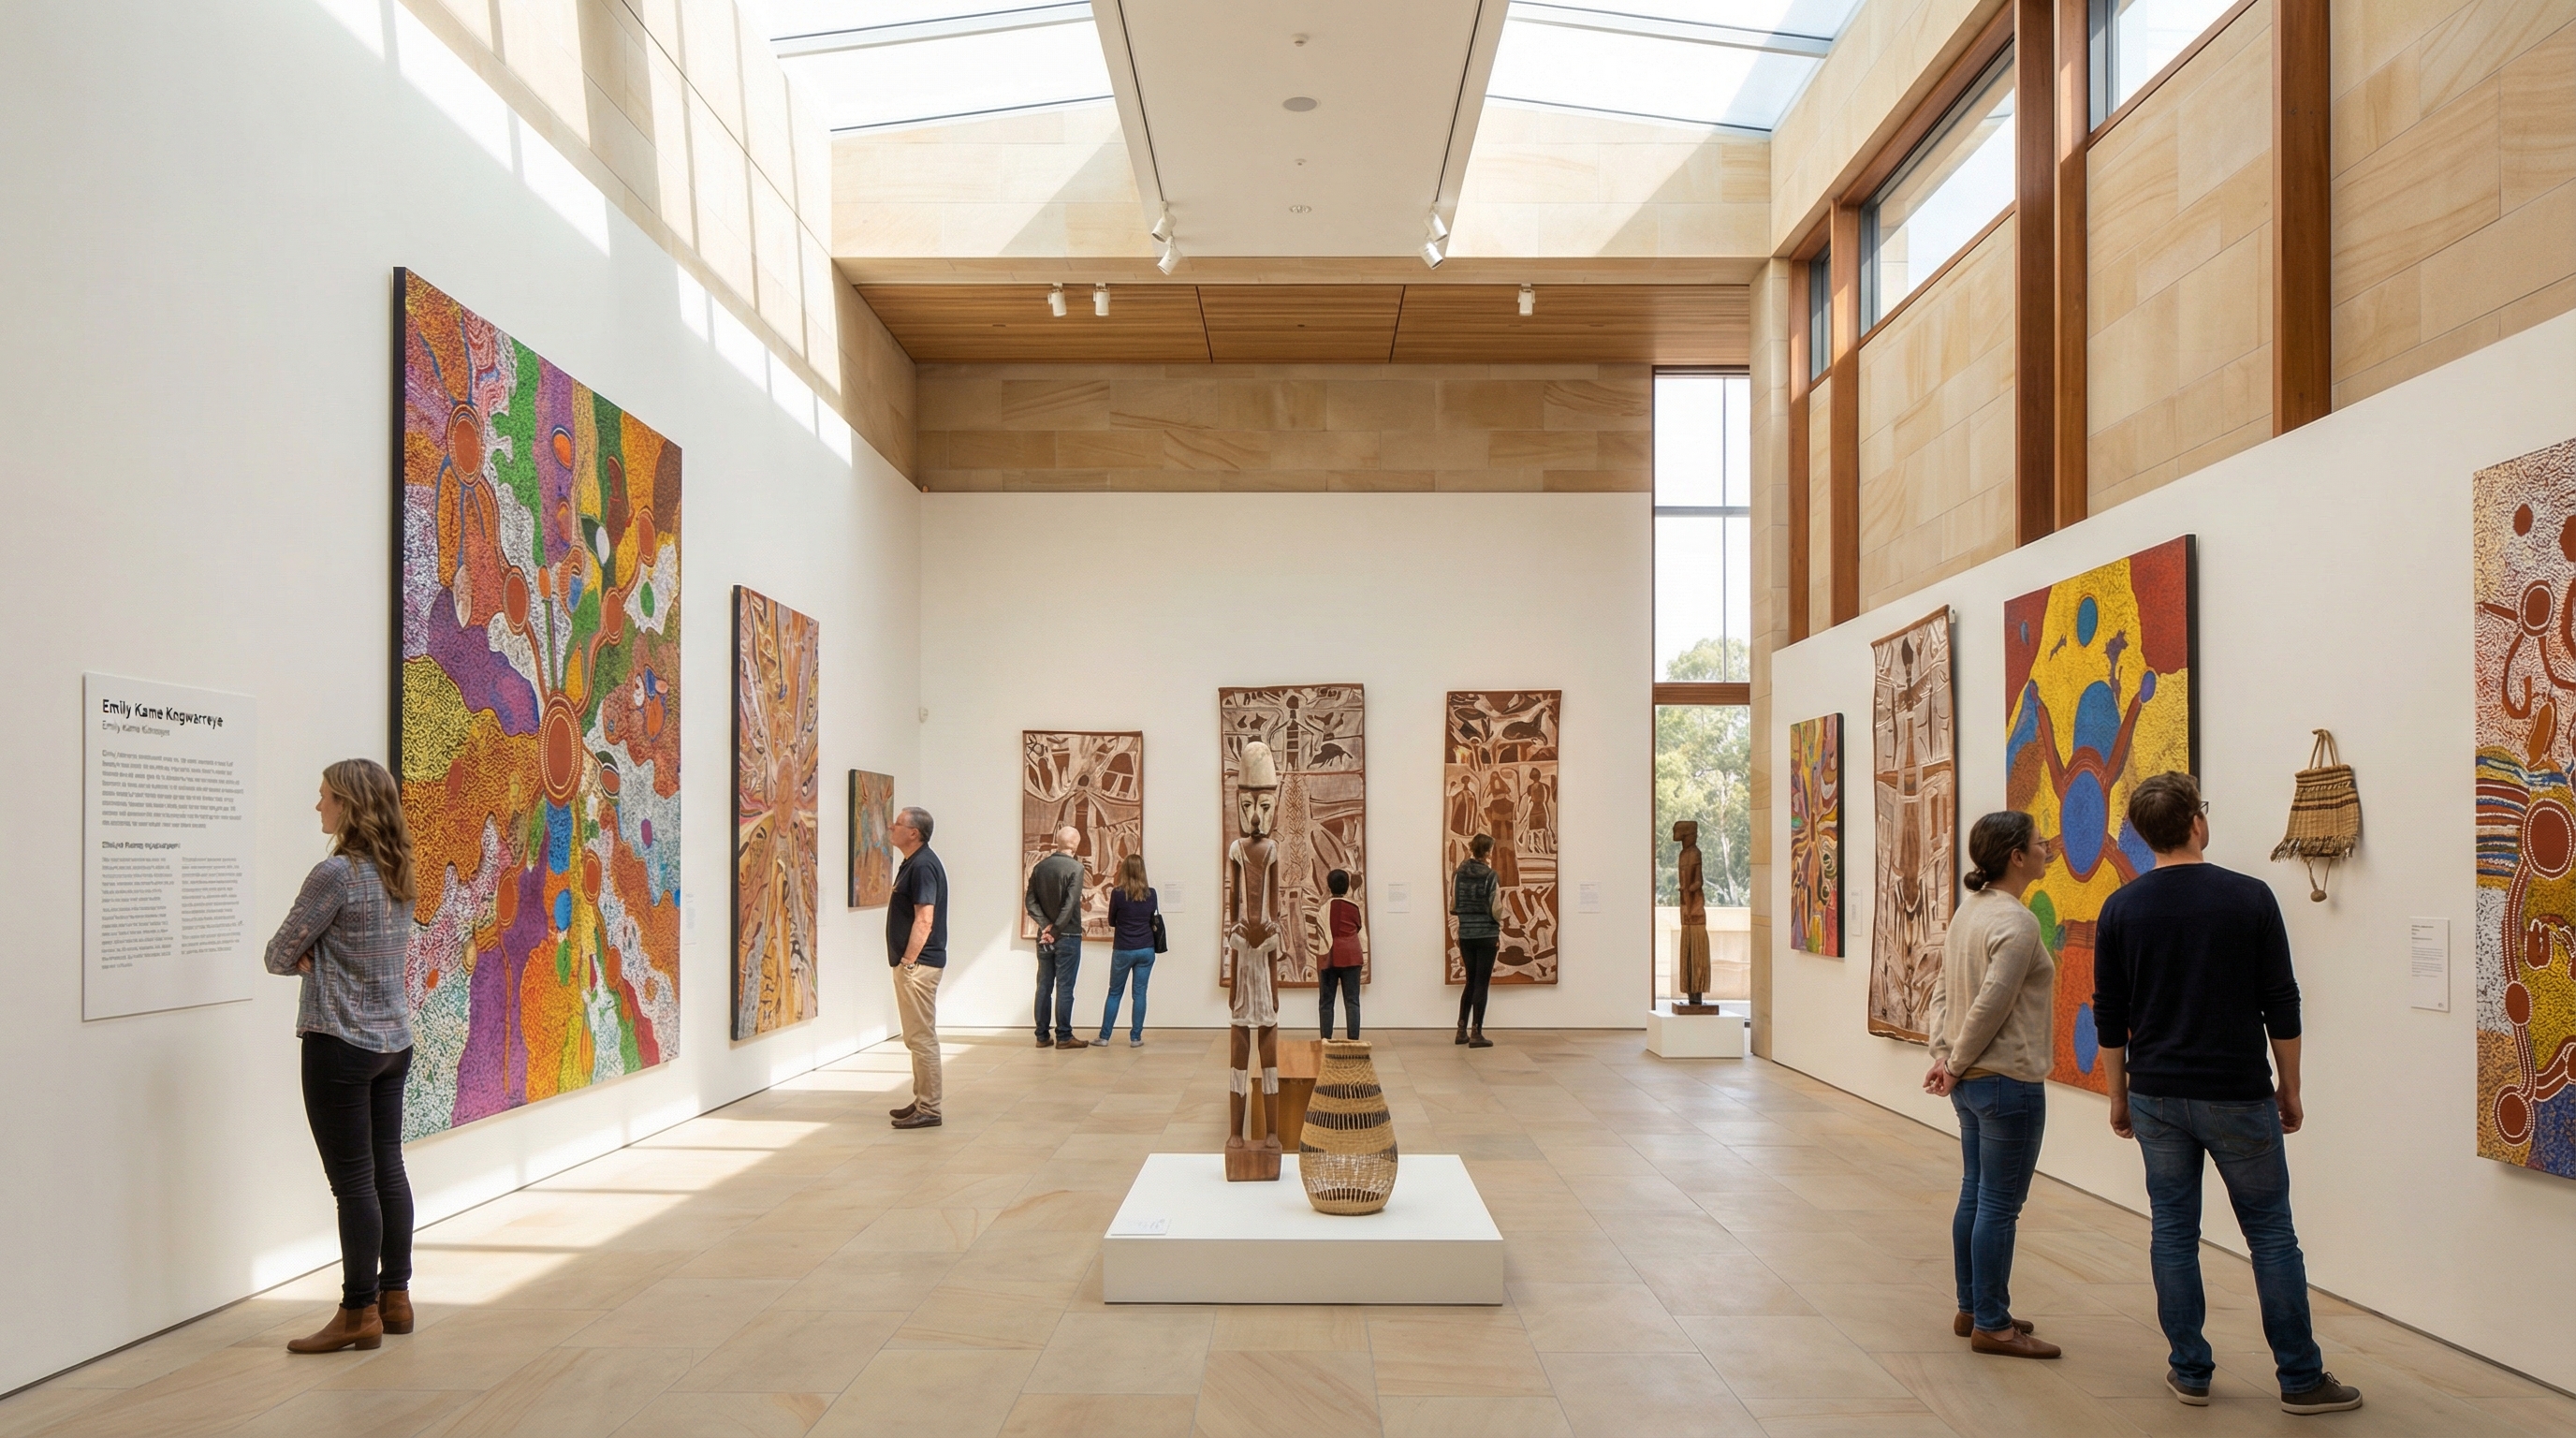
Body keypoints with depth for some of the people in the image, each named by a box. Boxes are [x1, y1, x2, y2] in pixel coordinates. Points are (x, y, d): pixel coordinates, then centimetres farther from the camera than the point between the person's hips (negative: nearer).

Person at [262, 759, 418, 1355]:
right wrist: (321, 957, -2)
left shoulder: (336, 873, -16)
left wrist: (306, 958, 9)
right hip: (394, 1041, 8)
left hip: (341, 1044, -8)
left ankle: (360, 1314, 6)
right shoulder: (397, 873, 8)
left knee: (354, 1181, -1)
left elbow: (279, 957, -10)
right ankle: (395, 1298, 22)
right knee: (388, 1170, 13)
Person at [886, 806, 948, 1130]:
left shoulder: (923, 866, -17)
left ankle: (928, 1110, -2)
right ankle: (922, 1101, 23)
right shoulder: (913, 863, 15)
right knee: (916, 1036, 15)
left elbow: (924, 920, -23)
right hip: (913, 963, 11)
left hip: (918, 964, -11)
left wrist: (908, 961, -22)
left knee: (922, 1037, -6)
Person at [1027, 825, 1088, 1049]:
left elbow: (1030, 901, 0)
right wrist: (1056, 931, -12)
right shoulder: (1075, 867, -12)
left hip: (1044, 936, 5)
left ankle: (1042, 1036, 13)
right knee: (1064, 987, -1)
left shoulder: (1040, 867, 5)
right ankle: (1063, 1037, 2)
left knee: (1044, 986, 10)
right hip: (1067, 936, -5)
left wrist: (1046, 925, -6)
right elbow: (1070, 904, -18)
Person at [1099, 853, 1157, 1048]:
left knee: (1114, 993, 10)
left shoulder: (1118, 893, -10)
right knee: (1140, 993, 5)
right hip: (1146, 950, 1)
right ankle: (1136, 1037, 5)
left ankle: (1104, 1036, 11)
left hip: (1123, 950, -1)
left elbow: (1111, 921, 3)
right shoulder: (1151, 894, -2)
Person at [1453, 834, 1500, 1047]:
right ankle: (1476, 1034, 3)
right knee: (1482, 984, 2)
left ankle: (1461, 1031, 17)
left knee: (1471, 982, 16)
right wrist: (1500, 923, 6)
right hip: (1486, 934, -4)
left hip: (1465, 934, 5)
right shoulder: (1490, 874, -11)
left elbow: (1453, 907, 3)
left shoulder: (1459, 873, 2)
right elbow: (1494, 910, -13)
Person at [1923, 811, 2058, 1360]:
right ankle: (1992, 1326, 9)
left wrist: (1942, 1055, 4)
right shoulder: (2017, 923, -19)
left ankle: (1971, 1310, 26)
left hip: (1971, 1082, 9)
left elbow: (1943, 990, 10)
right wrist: (1957, 1064, -10)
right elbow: (1992, 1005, -21)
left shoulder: (1970, 911, 9)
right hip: (2009, 1083, -9)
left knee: (1975, 1197, 16)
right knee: (2000, 1206, 0)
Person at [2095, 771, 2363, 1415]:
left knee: (2173, 1232, 9)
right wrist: (2289, 1089, 7)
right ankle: (2301, 1378, 14)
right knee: (2271, 1233, 9)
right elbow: (2281, 1006, -5)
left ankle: (2190, 1372, 13)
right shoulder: (2249, 897, -9)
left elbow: (2110, 1017, 2)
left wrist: (2118, 1096, 12)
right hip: (2237, 1096, -2)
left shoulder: (2121, 908, -2)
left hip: (2156, 1097, 2)